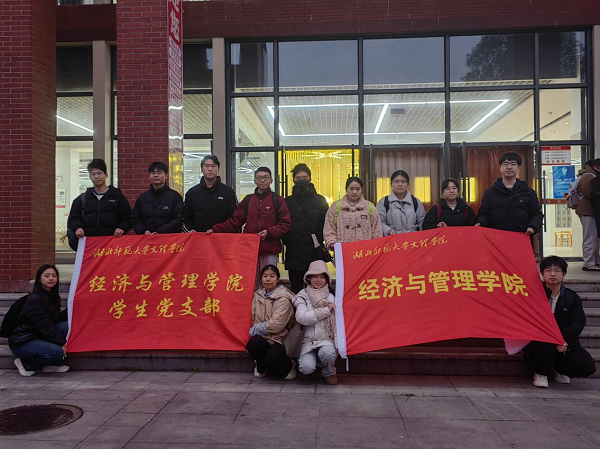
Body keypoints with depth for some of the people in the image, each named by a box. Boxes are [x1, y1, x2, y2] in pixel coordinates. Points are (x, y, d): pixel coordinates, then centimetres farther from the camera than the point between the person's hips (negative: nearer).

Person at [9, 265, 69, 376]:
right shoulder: (34, 299, -20)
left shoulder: (52, 296, 7)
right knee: (56, 352, -29)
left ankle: (54, 364, -1)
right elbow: (45, 326, -21)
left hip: (39, 337, 8)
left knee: (67, 325, -12)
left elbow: (56, 319, 6)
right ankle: (25, 364, -1)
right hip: (22, 342, -8)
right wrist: (61, 343, -18)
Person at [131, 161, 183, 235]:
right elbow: (135, 219, 19)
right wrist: (143, 231, 0)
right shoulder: (142, 197, 19)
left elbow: (178, 220, -2)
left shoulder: (175, 196, 7)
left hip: (169, 237, -3)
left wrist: (160, 232, -10)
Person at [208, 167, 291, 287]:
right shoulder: (248, 200, 13)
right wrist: (215, 229, 0)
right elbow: (235, 221, 10)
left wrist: (269, 232, -14)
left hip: (270, 251, -2)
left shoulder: (277, 200, 5)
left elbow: (285, 224, 0)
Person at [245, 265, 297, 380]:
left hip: (278, 338, -4)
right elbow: (254, 319, 14)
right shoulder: (258, 295, 12)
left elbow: (276, 325, -16)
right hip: (260, 338, 4)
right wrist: (255, 330, -6)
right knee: (253, 344, -32)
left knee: (272, 359, -33)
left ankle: (289, 365, 5)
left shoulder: (283, 299, -8)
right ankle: (261, 368, 2)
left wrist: (255, 329, -7)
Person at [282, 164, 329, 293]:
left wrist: (318, 242, -8)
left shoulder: (320, 201, 8)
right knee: (296, 289, 7)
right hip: (294, 255, 1)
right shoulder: (287, 202, 10)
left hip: (315, 254, -1)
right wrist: (288, 242, -6)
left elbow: (326, 225, 3)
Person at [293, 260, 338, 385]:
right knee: (306, 368, -27)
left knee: (328, 352, -33)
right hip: (308, 340, -1)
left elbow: (336, 323, 11)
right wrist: (326, 310, -11)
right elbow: (301, 318, -14)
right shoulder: (303, 296, 3)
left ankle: (329, 372, 0)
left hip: (326, 339, 2)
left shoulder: (330, 297, 10)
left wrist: (337, 344, -1)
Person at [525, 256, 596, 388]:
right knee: (546, 347, -39)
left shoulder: (572, 297, 7)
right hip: (539, 341, -3)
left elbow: (579, 323, -2)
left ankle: (561, 370, 17)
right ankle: (541, 373, -3)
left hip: (565, 342, 3)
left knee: (588, 367, -19)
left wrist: (563, 338, -22)